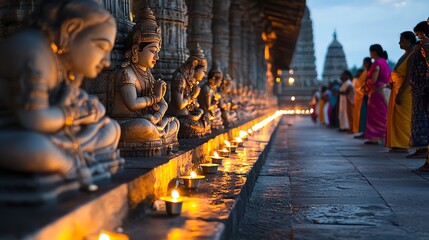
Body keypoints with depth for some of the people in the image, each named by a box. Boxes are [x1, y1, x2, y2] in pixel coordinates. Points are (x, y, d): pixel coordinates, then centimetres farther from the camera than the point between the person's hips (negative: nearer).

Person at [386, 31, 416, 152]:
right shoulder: (405, 55, 17)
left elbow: (409, 76, -21)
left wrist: (400, 93, -24)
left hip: (405, 90, -10)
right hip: (397, 89, 10)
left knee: (403, 118, -7)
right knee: (396, 117, 10)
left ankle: (403, 145, -2)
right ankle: (399, 145, 15)